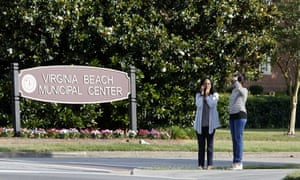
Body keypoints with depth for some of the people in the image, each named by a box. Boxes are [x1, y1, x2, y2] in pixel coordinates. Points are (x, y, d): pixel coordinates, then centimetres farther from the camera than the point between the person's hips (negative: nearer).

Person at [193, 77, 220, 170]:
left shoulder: (214, 95, 4)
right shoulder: (198, 95, 8)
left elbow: (212, 104, -12)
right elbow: (198, 105, -9)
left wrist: (207, 94, -9)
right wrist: (202, 93, -9)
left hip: (210, 123, -2)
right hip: (200, 123, 2)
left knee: (210, 144, -2)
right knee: (201, 144, 2)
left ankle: (209, 164, -2)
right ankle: (200, 164, 2)